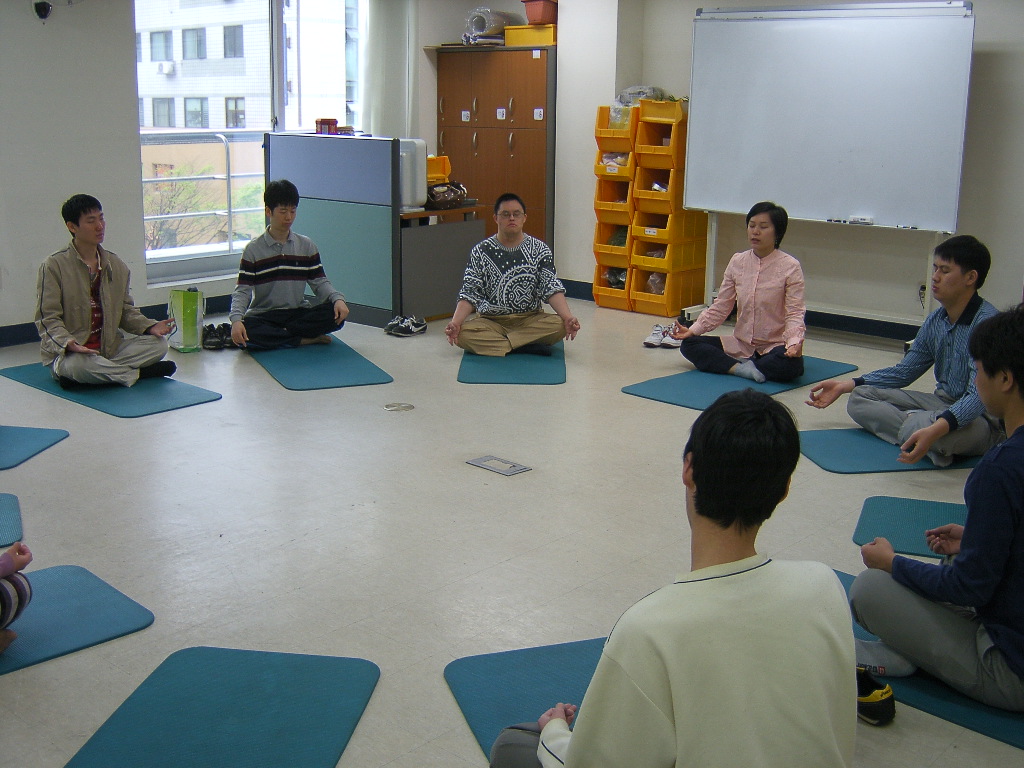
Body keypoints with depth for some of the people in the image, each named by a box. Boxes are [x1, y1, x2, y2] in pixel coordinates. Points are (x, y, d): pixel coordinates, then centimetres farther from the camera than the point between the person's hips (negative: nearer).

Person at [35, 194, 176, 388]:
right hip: (67, 354, -5)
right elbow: (48, 318, -11)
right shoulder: (54, 266, -7)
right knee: (80, 364, -40)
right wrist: (68, 342, -31)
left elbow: (126, 310, 14)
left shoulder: (117, 266, 9)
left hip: (110, 349, 5)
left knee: (158, 343, -14)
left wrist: (150, 327, -7)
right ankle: (139, 373, -15)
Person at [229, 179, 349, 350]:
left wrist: (337, 299, -17)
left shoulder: (306, 245, 7)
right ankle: (306, 339, -20)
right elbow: (243, 290, -6)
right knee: (245, 331, -35)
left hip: (298, 313, 2)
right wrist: (236, 319, -25)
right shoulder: (253, 249, -1)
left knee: (336, 315, -25)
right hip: (263, 315, -2)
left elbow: (319, 282, 6)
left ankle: (274, 335, -18)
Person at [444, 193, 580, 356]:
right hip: (490, 321, 0)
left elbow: (551, 288, -4)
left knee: (559, 325, -29)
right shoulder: (481, 251, 2)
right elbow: (470, 293, -3)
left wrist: (568, 317, -23)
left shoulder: (539, 250, 3)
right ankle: (527, 345, -26)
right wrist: (455, 322, -21)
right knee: (463, 333, -31)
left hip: (530, 319, 1)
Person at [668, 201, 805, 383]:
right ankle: (742, 369, -26)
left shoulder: (790, 267, -10)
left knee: (792, 364, -37)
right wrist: (693, 329, -7)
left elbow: (794, 314, -14)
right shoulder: (738, 262, 3)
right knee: (689, 344, -11)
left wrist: (794, 342, -34)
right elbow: (720, 307, 6)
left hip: (775, 346, -5)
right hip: (741, 345, 5)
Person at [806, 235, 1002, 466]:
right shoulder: (936, 320, 4)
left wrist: (936, 429, -47)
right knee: (860, 398, -3)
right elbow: (905, 371, 17)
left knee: (917, 427, -40)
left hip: (983, 418, -9)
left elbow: (980, 396, -30)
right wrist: (846, 385, 11)